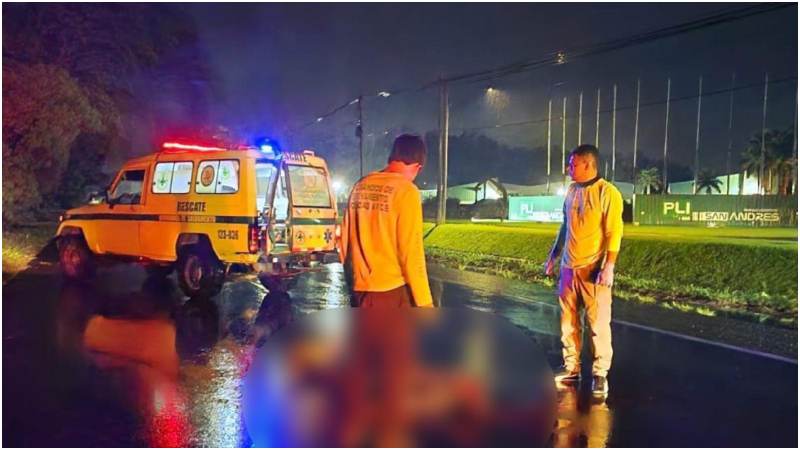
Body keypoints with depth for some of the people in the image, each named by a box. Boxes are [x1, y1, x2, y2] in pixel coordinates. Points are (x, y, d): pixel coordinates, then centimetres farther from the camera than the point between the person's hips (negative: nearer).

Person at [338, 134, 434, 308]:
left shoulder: (360, 187, 7)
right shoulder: (406, 191, -12)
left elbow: (345, 240, 12)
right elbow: (411, 252, -16)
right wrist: (424, 302, -10)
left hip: (361, 290, 7)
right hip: (394, 291, -6)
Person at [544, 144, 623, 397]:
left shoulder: (607, 193, -10)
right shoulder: (572, 191, 11)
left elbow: (614, 232, -14)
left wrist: (609, 267, -21)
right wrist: (553, 256, 19)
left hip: (593, 270, -7)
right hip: (568, 268, 7)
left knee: (598, 323, -1)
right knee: (568, 321, 10)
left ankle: (600, 374, 9)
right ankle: (571, 368, 20)